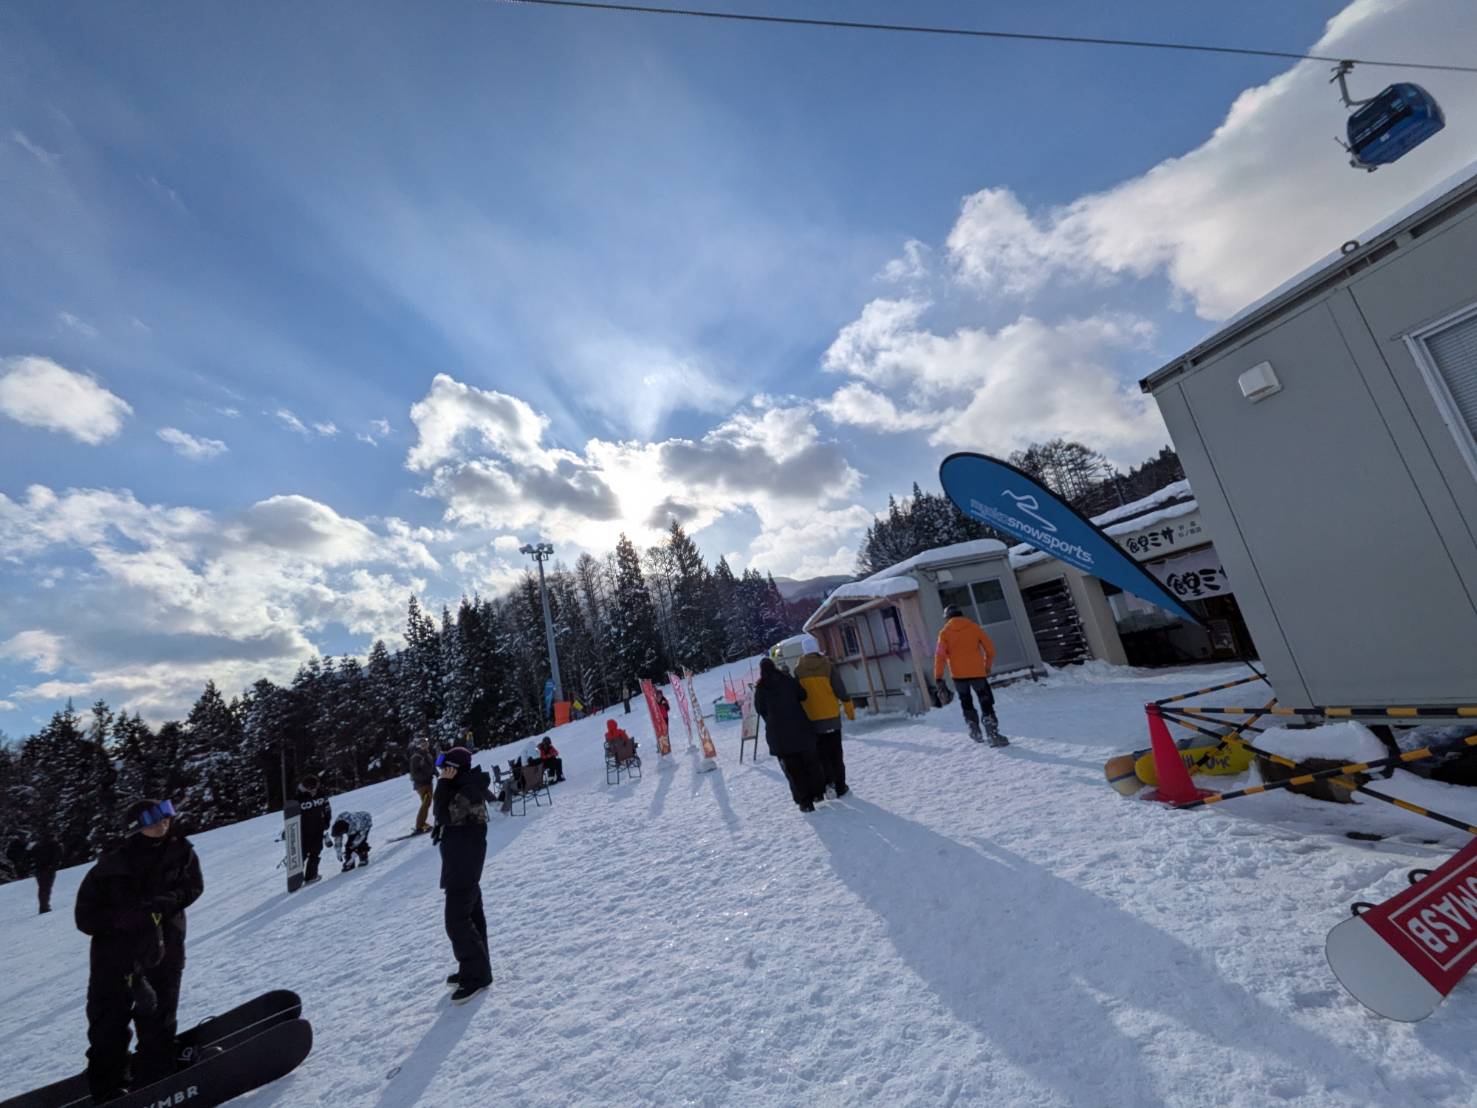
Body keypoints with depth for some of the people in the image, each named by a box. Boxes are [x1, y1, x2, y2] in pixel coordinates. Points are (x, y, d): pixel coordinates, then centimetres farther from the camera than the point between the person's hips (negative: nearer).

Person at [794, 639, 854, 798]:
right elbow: (840, 690, -7)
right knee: (836, 754, 11)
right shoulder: (827, 666, -8)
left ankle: (828, 782, 1)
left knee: (821, 754, 12)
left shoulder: (798, 669, -4)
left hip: (812, 719, 1)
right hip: (832, 716, 0)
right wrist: (849, 709, 4)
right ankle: (840, 787, 13)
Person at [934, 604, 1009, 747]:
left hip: (958, 674, 0)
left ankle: (975, 731, 19)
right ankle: (993, 734, -4)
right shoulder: (974, 627, 5)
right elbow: (990, 649, 6)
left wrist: (938, 677, -5)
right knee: (986, 703, 6)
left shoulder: (945, 632, 3)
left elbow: (940, 655, -5)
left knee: (966, 703, 20)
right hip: (977, 672, 0)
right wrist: (987, 667, 20)